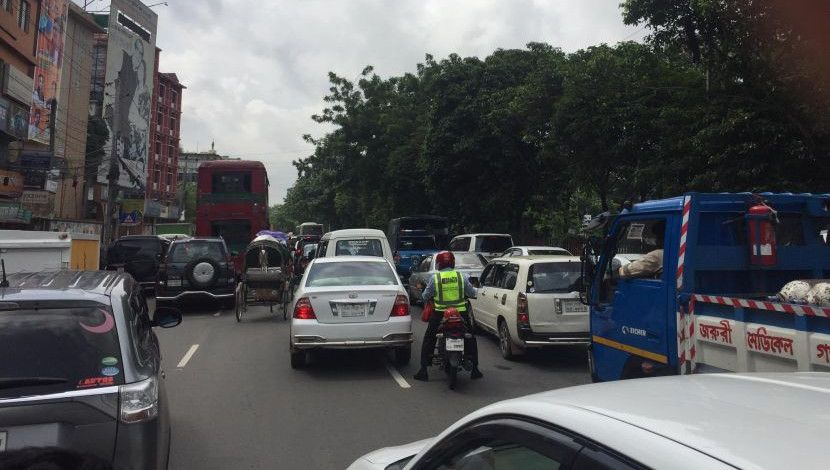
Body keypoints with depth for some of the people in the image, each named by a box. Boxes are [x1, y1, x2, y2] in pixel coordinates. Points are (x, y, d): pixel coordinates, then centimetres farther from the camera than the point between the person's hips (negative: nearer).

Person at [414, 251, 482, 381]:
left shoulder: (434, 278, -5)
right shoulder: (461, 276, -1)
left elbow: (425, 296, 0)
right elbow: (472, 293, 6)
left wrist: (425, 298, 23)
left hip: (440, 314, -1)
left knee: (428, 340, 12)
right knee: (470, 339, 19)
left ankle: (423, 370, 7)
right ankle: (474, 369, 19)